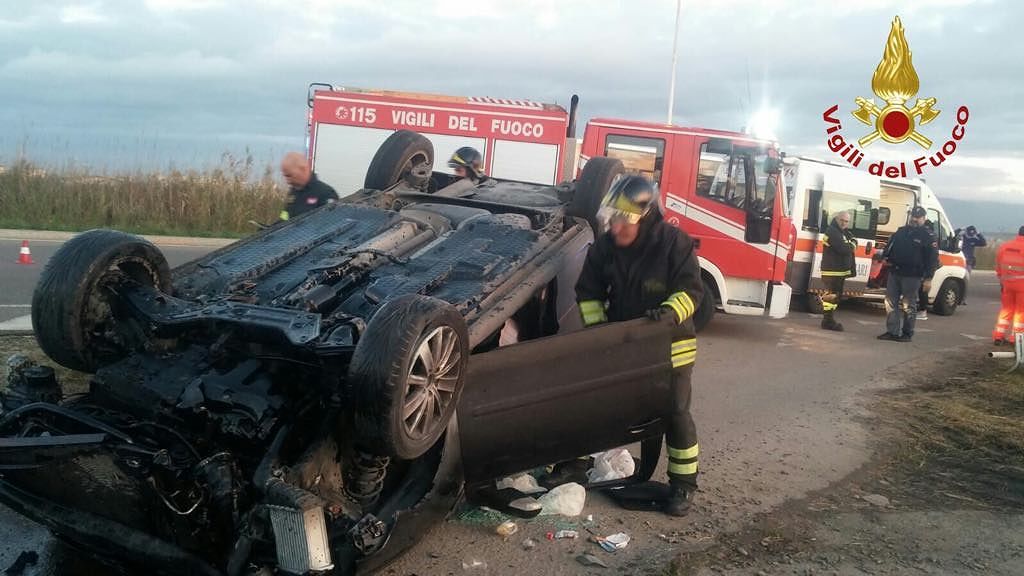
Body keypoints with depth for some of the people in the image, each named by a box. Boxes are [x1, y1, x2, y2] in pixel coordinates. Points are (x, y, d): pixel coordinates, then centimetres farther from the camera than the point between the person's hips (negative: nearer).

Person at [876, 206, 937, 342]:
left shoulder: (927, 237, -2)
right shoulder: (901, 231, 13)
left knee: (908, 306, 0)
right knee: (891, 302, 6)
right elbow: (889, 246, 21)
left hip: (912, 276, -6)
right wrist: (885, 257, 1)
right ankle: (892, 331, 12)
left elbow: (931, 259, -5)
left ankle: (907, 333, 9)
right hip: (894, 272, 6)